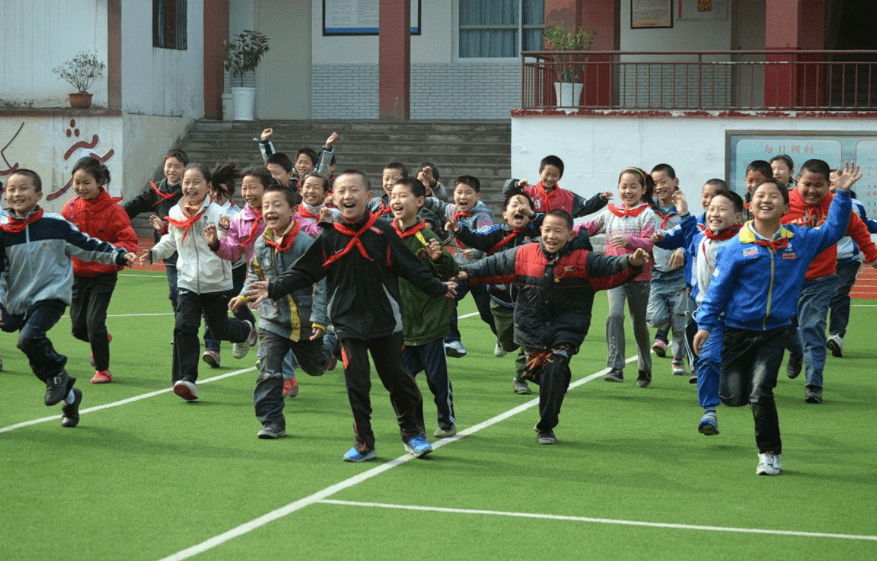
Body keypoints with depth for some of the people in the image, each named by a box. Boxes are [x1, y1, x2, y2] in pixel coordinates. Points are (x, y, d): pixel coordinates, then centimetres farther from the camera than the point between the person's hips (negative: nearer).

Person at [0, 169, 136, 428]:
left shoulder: (55, 225, -5)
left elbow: (87, 246, 6)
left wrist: (119, 255, -1)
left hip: (52, 295, -4)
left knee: (29, 338, -28)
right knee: (39, 362, 7)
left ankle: (58, 375, -3)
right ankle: (68, 396, 29)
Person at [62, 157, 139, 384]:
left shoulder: (112, 209, -14)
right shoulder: (71, 207, -2)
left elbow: (129, 243, -15)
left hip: (103, 275, -4)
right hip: (77, 274, 4)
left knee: (94, 323, -11)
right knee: (78, 327, 7)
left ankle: (103, 369, 9)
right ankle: (102, 340, 41)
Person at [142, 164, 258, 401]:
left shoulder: (216, 213, -14)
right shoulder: (175, 213, 2)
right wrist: (154, 253, 7)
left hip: (217, 283, -3)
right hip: (188, 282, 3)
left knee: (219, 328, 11)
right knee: (184, 327, -13)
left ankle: (246, 330, 47)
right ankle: (186, 379, -11)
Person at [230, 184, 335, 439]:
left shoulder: (306, 243, -17)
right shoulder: (261, 245, -1)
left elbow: (320, 283, -16)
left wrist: (319, 320, -19)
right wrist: (244, 296, 3)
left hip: (305, 320, -3)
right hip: (273, 320, 3)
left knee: (315, 366, 18)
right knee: (269, 373, -8)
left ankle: (331, 340, 50)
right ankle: (272, 421, -1)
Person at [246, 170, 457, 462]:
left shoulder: (383, 232, -4)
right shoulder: (329, 237, -2)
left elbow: (411, 267, 3)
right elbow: (303, 272, 1)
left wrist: (439, 288, 4)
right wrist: (274, 288, -10)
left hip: (385, 319, 0)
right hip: (349, 323, 0)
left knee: (396, 377, 9)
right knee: (356, 383, -2)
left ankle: (412, 432, 27)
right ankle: (364, 442, 11)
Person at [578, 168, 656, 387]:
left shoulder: (646, 214, -2)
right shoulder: (610, 213, 9)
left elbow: (649, 243, -13)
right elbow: (588, 227, 14)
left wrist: (629, 241, -31)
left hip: (639, 275, -2)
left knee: (639, 324, 9)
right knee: (615, 315, -20)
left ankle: (645, 370, 28)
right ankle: (615, 368, -23)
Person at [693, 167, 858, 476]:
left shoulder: (800, 240, 1)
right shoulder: (737, 246, -7)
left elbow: (833, 230, 15)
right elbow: (718, 288, -2)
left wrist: (842, 193, 7)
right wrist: (705, 324, -5)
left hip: (775, 332, 0)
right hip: (738, 331, 0)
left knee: (760, 394, -13)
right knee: (733, 397, 0)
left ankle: (770, 454, 4)